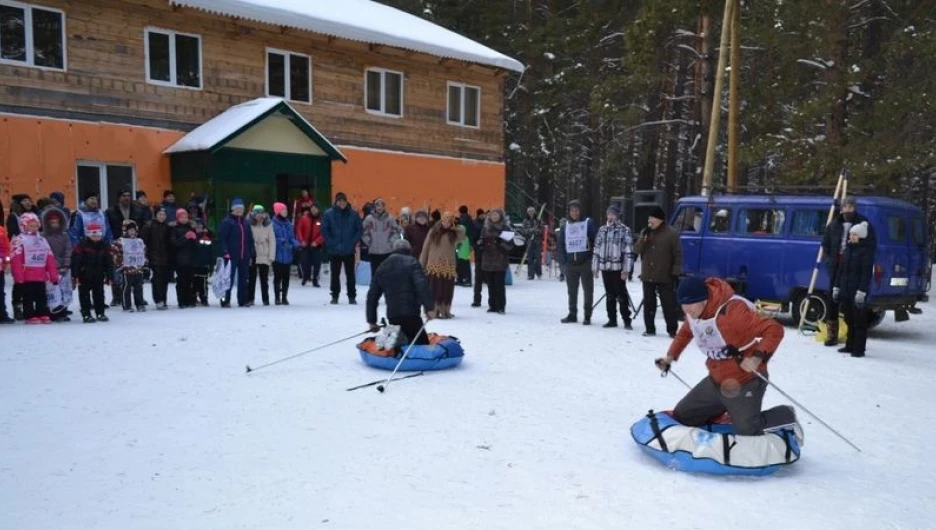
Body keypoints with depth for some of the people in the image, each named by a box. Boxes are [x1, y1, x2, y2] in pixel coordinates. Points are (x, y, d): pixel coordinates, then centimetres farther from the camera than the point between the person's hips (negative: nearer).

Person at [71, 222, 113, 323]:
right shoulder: (82, 245, -11)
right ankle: (86, 314, 7)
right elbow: (75, 260, -12)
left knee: (99, 294, 10)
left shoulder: (104, 246, 2)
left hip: (99, 276, 4)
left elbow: (109, 262, 5)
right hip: (84, 275, -4)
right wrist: (75, 275, -15)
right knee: (84, 294, 2)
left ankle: (100, 313, 19)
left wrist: (109, 275, 2)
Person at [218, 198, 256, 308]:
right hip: (231, 255, -6)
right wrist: (225, 252, -18)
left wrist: (252, 252, 12)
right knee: (229, 278, -4)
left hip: (244, 256, 6)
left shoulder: (245, 222, 14)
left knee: (243, 279, 9)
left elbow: (250, 239, 17)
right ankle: (225, 300, 2)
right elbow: (222, 238, -10)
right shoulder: (227, 222, -5)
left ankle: (243, 301, 16)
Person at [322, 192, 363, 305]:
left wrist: (353, 242, -6)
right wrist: (331, 243, -9)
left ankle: (352, 296, 14)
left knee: (350, 274, 6)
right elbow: (324, 230, -2)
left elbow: (360, 229, 3)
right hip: (334, 251, 0)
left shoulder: (353, 214, -1)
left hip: (349, 251, 0)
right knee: (335, 274, 9)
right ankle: (334, 296, 19)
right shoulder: (329, 214, -4)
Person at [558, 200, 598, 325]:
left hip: (585, 262, -4)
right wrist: (564, 259, 2)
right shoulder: (566, 225, 10)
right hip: (570, 263, 4)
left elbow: (596, 241, -6)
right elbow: (561, 243, 13)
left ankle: (587, 316, 6)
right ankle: (572, 315, 19)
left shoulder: (588, 223, -2)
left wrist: (592, 258, -11)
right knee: (572, 290, 10)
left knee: (588, 290, 0)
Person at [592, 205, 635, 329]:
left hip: (618, 268, -5)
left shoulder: (625, 230, -4)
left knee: (622, 295, -2)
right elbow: (596, 250, 16)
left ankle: (626, 321, 5)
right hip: (605, 268, 5)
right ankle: (612, 320, 19)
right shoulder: (602, 230, 13)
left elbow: (629, 252, -8)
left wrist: (625, 270, -13)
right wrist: (595, 267, 11)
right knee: (609, 295, 11)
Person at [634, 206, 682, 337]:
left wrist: (675, 272, -11)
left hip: (665, 277, -4)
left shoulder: (672, 234, -5)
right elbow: (638, 250, -1)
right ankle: (649, 329, 20)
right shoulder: (645, 232, 9)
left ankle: (672, 330, 7)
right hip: (648, 276, 5)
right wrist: (645, 237, -14)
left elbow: (678, 255, -5)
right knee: (649, 303, 11)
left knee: (669, 304, -1)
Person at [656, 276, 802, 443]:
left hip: (746, 382, -8)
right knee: (681, 417, 10)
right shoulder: (693, 313, -6)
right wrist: (671, 356, 10)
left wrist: (758, 357, -42)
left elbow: (774, 330, -31)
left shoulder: (732, 311, -30)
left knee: (746, 433, -1)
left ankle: (786, 416, 25)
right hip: (716, 381, 8)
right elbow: (685, 332, 18)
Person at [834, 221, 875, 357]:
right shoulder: (848, 249, 13)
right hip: (845, 290, 7)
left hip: (858, 292, -7)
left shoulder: (866, 251, -8)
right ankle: (850, 345, 21)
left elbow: (867, 273, -13)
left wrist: (861, 291, -19)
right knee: (849, 320, 13)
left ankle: (859, 349, 2)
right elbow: (841, 268, 16)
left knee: (859, 321, -2)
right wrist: (836, 287, 14)